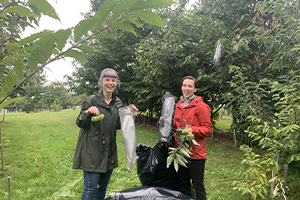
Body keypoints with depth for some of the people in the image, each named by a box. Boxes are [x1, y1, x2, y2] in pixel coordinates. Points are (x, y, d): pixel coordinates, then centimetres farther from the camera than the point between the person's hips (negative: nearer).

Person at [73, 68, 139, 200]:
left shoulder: (118, 103, 7)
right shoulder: (91, 100, -10)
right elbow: (80, 124, -7)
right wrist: (88, 112, -26)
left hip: (109, 151, 6)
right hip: (92, 151, -6)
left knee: (102, 187, 17)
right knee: (91, 188, -3)